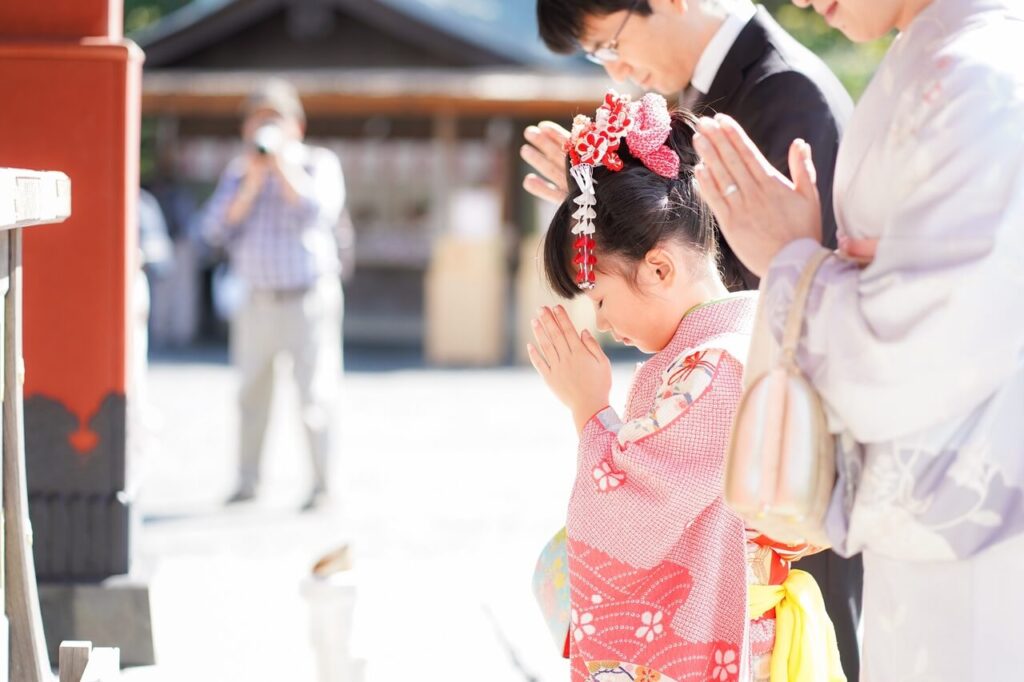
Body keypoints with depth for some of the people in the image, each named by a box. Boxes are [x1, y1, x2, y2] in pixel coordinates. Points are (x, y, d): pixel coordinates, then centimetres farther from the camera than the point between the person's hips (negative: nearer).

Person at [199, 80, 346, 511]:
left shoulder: (319, 164, 1)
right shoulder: (238, 172, 10)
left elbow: (318, 212, -18)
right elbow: (216, 229, -2)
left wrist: (282, 164, -15)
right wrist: (252, 183, -11)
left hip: (308, 298, -4)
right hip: (257, 301, 4)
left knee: (314, 394, -6)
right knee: (252, 394, 8)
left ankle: (322, 486, -2)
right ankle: (247, 481, 17)